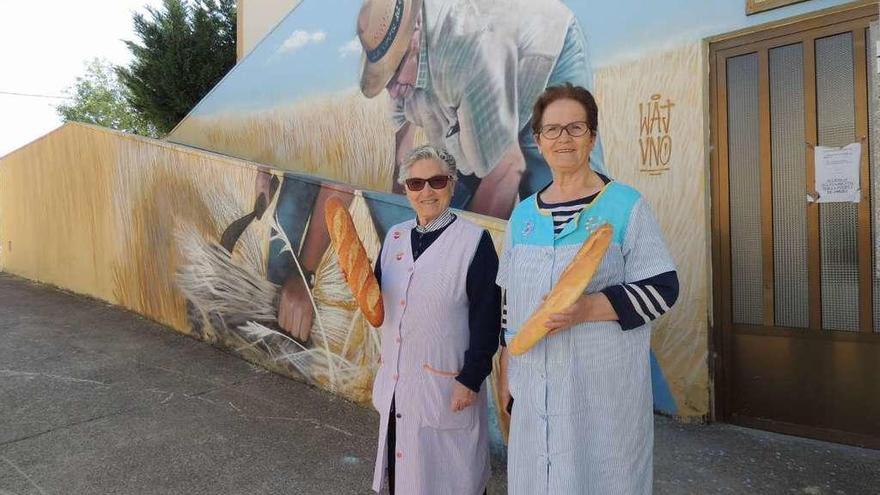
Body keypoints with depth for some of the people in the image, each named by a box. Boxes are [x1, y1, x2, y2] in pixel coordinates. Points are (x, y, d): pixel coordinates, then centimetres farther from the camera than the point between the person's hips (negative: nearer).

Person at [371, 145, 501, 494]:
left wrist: (470, 380, -14)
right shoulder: (395, 236, 5)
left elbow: (487, 317, -13)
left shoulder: (473, 240, -13)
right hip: (397, 382, 6)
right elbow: (378, 299, 11)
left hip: (445, 384, -5)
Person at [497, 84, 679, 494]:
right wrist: (506, 371, 12)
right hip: (534, 385, 5)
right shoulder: (523, 214, 8)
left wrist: (588, 308, -23)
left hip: (604, 384, -4)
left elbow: (663, 288, -9)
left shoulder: (625, 204, -6)